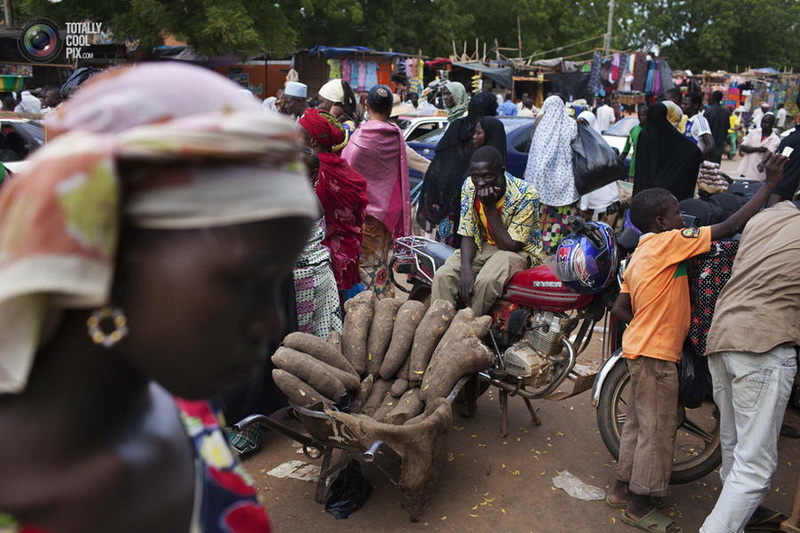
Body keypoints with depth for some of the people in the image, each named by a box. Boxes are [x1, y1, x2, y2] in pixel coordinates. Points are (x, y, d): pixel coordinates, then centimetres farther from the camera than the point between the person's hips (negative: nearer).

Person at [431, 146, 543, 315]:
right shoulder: (469, 187, -9)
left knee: (486, 281, -33)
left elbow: (510, 246, -21)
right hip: (482, 246, 4)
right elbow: (468, 235, -4)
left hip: (518, 250, -4)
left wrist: (490, 207, -27)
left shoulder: (525, 194, -22)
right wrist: (465, 267, -24)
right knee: (443, 275, -21)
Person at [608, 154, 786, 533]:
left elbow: (620, 309, 10)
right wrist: (771, 184, -9)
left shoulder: (639, 255, 11)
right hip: (656, 353, -9)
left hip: (639, 348, 9)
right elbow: (730, 227, -15)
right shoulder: (668, 242, -14)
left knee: (639, 424, 19)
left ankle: (623, 488, 32)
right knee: (658, 430, 3)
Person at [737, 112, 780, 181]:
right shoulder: (754, 132, 6)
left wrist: (762, 163, -42)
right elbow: (742, 147, -1)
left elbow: (768, 153, -22)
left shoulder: (775, 139, -5)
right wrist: (758, 149, -13)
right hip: (744, 171, 3)